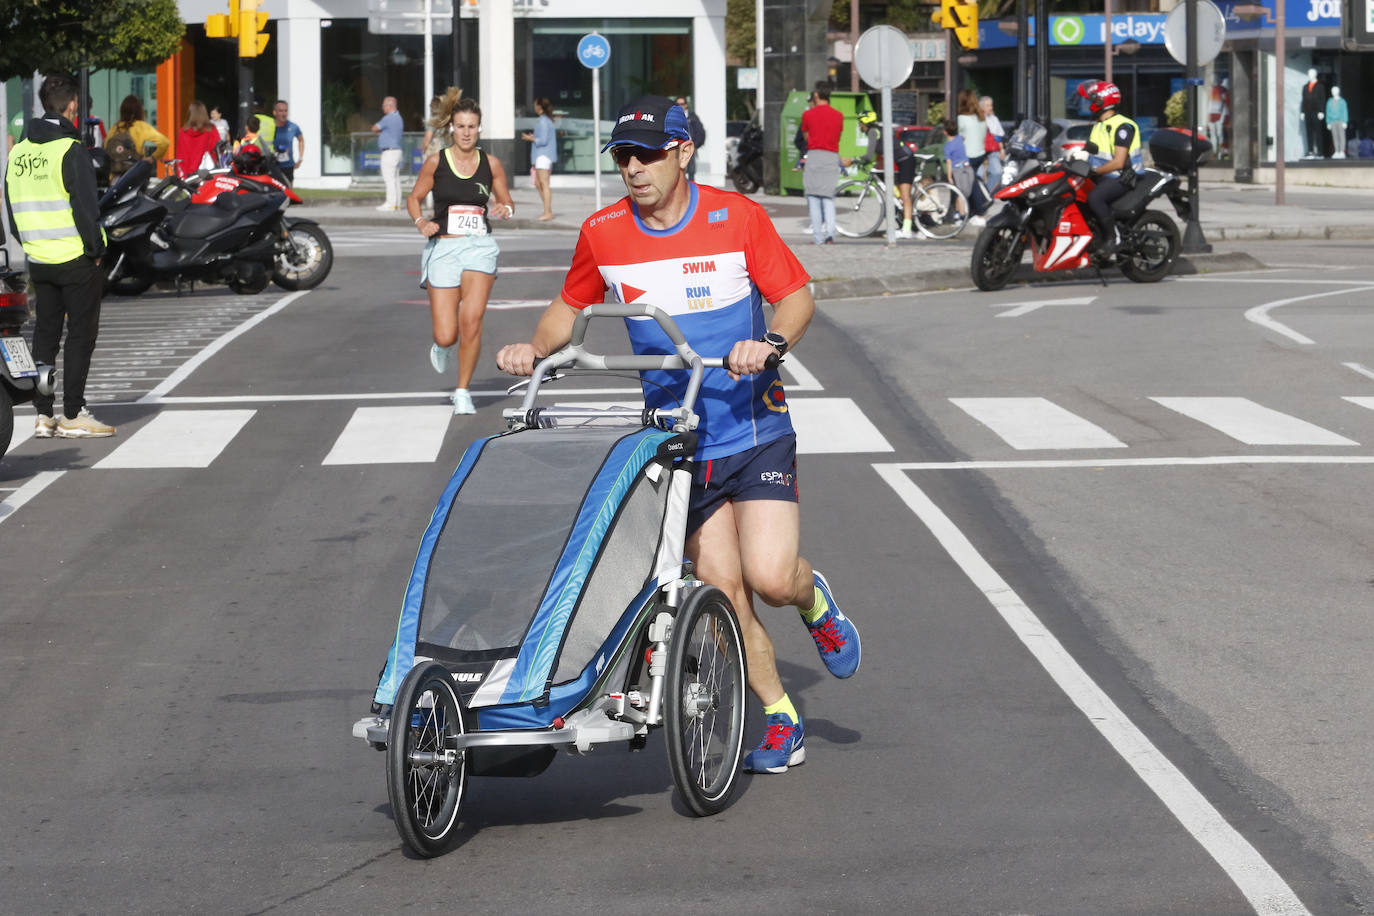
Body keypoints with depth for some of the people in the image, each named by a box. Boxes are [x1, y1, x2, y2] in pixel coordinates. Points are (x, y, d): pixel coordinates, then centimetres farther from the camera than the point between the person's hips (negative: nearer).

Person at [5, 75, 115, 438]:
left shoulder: (18, 152, 8)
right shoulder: (70, 151, -14)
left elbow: (13, 208, 13)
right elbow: (85, 207, -16)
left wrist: (28, 246, 18)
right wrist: (95, 249, -7)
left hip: (38, 260, 6)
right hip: (77, 259, -6)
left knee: (45, 335, 12)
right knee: (80, 336, 1)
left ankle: (42, 415, 11)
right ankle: (73, 415, 0)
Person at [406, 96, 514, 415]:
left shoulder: (491, 164, 4)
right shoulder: (436, 162, 0)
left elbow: (506, 201, 15)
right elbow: (414, 198, 10)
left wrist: (506, 209, -9)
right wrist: (421, 222, -10)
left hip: (479, 246, 1)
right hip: (443, 248, -1)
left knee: (471, 320, -17)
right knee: (446, 336, -5)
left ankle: (463, 392, 0)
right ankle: (442, 347, 36)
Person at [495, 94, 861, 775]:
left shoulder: (736, 216, -9)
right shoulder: (603, 233, -2)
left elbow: (797, 296, -5)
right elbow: (571, 305, 14)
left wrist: (770, 343, -25)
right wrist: (536, 349, -6)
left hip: (755, 428, -2)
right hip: (677, 438, 2)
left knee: (769, 577, -15)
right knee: (723, 589, 0)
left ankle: (811, 598, 21)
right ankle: (780, 718, 15)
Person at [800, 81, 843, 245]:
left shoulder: (808, 115, 0)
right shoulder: (838, 115, 8)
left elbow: (806, 137, 12)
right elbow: (838, 138, 15)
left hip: (814, 154, -3)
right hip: (832, 157, 3)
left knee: (814, 199, 2)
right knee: (829, 199, 7)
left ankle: (818, 238, -4)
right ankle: (830, 233, -12)